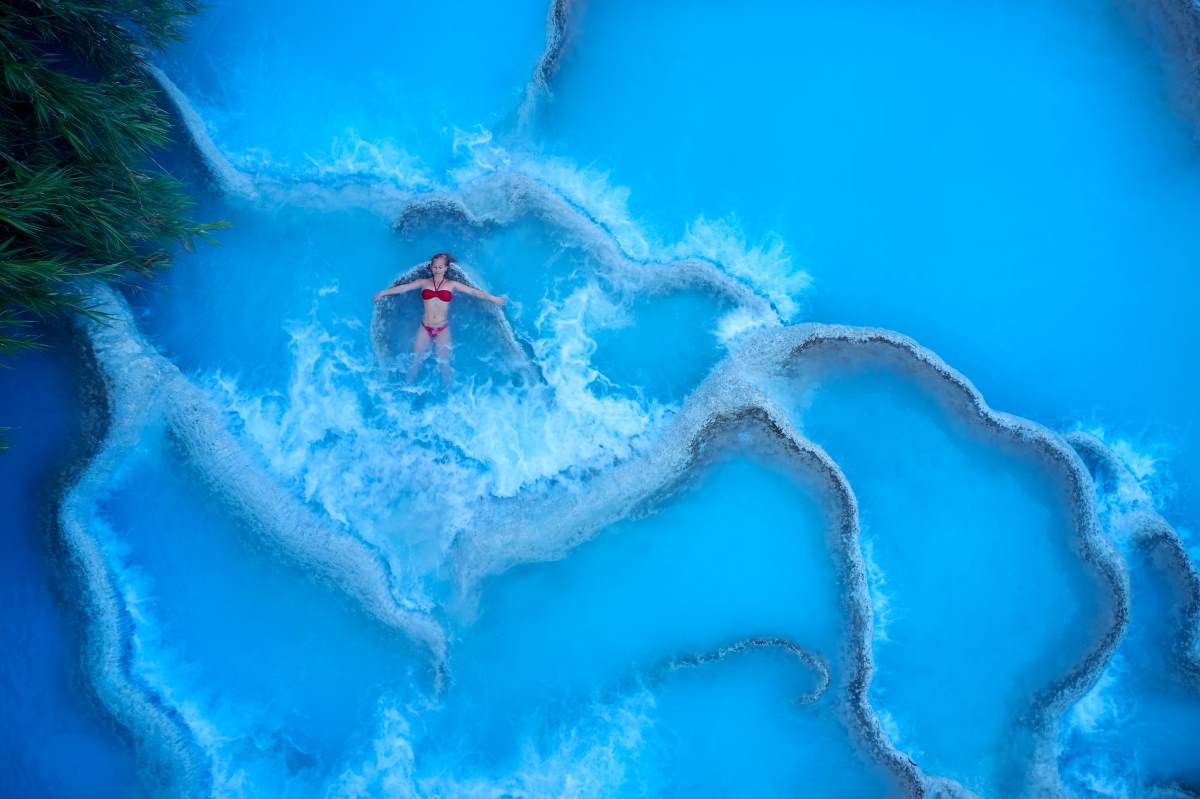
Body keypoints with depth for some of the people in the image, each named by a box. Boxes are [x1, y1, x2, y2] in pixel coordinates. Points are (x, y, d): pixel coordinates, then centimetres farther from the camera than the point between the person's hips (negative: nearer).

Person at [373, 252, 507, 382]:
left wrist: (493, 298, -5)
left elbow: (473, 291, -1)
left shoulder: (452, 284, 4)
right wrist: (384, 292, -9)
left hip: (443, 329, -1)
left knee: (444, 364, 1)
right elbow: (403, 287, -1)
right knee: (416, 361, 4)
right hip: (425, 328, 1)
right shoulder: (423, 282, 6)